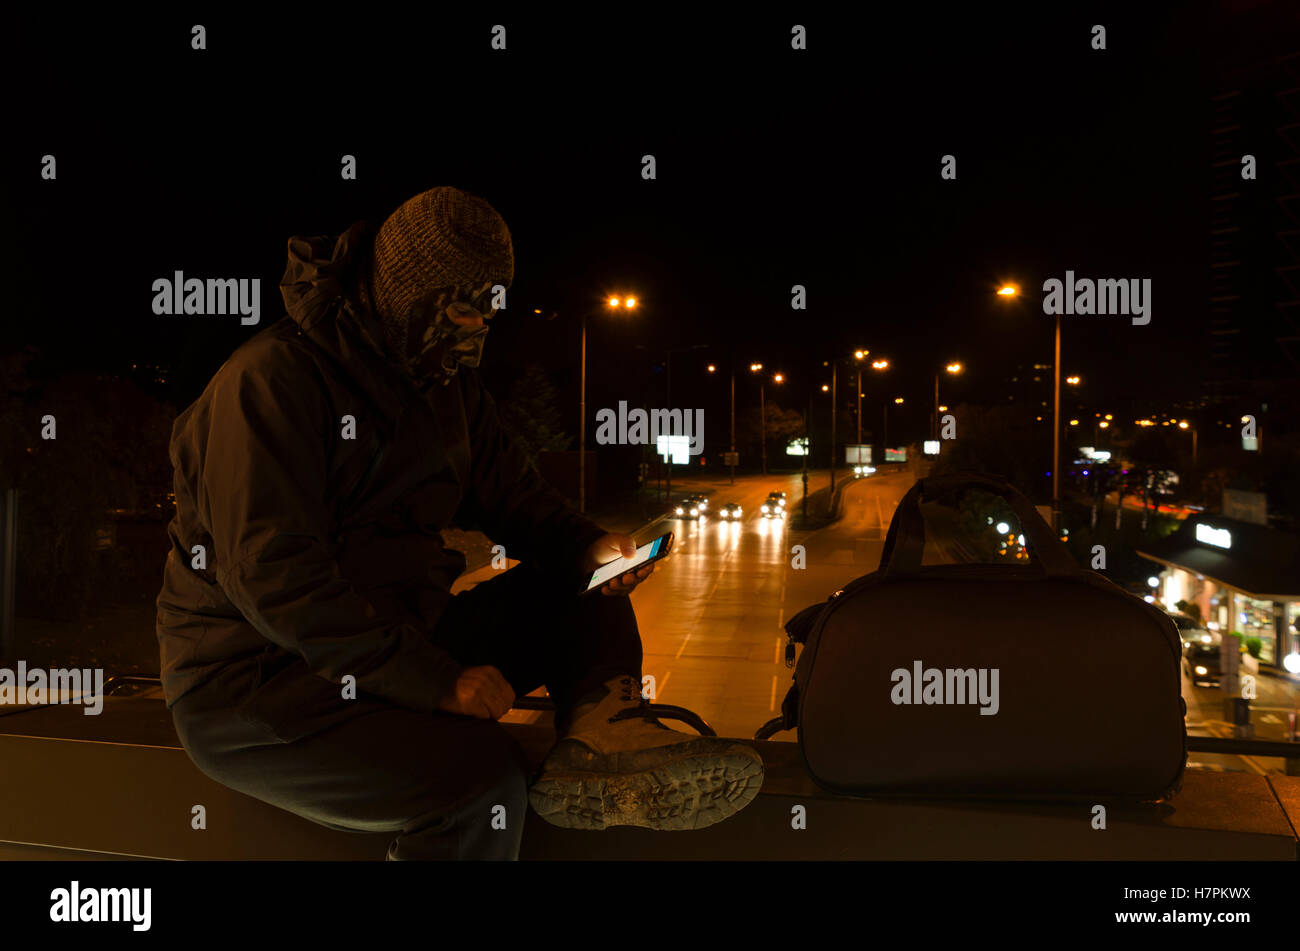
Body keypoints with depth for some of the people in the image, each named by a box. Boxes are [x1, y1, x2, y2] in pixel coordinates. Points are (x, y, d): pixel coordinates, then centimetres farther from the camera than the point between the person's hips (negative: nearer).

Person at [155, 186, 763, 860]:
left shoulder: (449, 384, 10)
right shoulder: (273, 377, -16)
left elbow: (511, 493, 13)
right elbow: (273, 574, -25)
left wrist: (589, 548, -10)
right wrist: (434, 682, -27)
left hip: (400, 643, 8)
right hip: (254, 684, -8)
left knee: (582, 590, -1)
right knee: (483, 773, -31)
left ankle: (601, 731, -26)